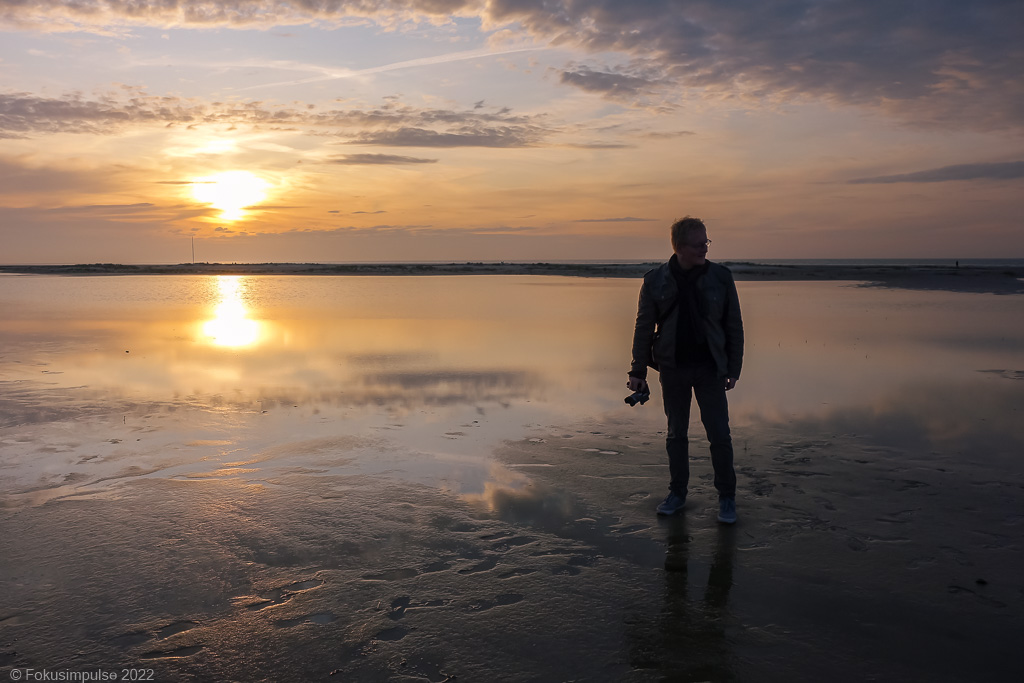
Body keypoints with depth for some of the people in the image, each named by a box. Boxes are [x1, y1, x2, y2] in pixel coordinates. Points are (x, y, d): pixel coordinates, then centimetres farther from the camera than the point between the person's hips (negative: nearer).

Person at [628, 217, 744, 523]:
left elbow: (734, 326, 3)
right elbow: (643, 327, 2)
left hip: (709, 368, 0)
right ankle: (677, 492, 25)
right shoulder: (656, 280, -4)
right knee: (676, 434, 11)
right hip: (672, 368, 1)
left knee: (719, 434, 1)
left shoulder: (720, 277, -3)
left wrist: (733, 368, 0)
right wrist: (638, 371, 1)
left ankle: (726, 497, 16)